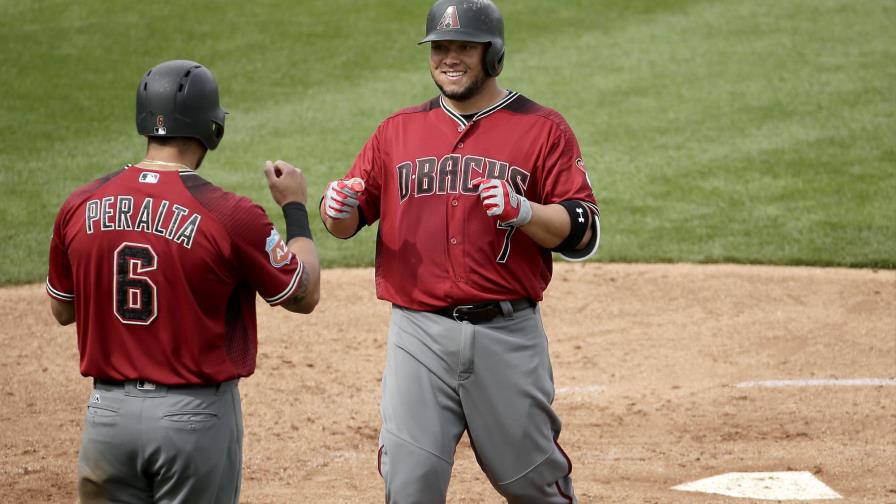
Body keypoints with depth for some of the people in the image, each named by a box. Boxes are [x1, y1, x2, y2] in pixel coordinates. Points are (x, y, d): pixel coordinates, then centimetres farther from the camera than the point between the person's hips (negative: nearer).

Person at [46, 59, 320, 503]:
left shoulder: (80, 206, -2)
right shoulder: (230, 216, -15)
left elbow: (62, 310, 13)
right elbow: (304, 295, 0)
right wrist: (295, 208, 13)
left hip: (108, 412, 4)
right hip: (196, 414, -3)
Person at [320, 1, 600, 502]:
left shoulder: (542, 129, 1)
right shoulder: (399, 129, 11)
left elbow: (584, 233, -5)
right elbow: (349, 221, 15)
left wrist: (524, 211, -22)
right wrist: (339, 210, -8)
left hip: (508, 334, -2)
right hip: (419, 334, 2)